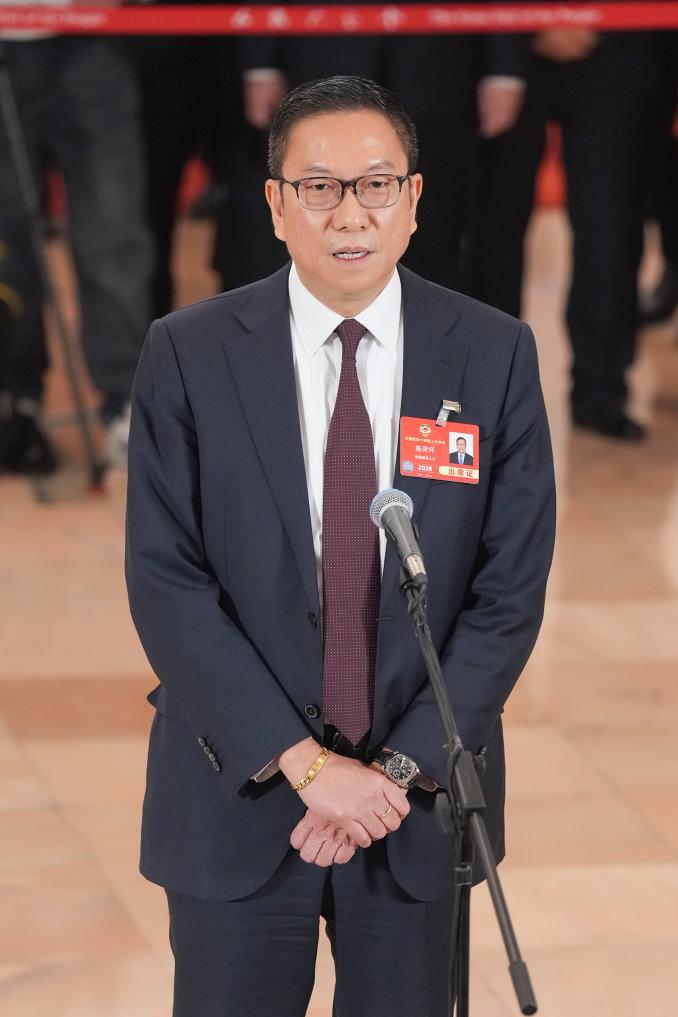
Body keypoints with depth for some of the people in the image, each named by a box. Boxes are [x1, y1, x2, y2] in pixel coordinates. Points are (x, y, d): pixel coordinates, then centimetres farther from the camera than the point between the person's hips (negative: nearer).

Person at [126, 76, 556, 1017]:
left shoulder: (495, 355, -3)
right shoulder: (189, 354, -6)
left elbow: (512, 588, -4)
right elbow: (165, 583, -9)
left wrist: (401, 768, -11)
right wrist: (303, 761, -15)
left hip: (420, 793, 1)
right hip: (239, 795, -1)